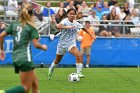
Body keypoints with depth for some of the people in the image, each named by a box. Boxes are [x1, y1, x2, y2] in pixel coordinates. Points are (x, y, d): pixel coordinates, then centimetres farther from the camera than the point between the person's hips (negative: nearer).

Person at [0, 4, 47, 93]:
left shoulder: (14, 25, 11)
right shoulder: (31, 27, -4)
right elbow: (36, 44, -9)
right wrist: (43, 47, 12)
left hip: (16, 58, 7)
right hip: (25, 58, -7)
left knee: (35, 84, 14)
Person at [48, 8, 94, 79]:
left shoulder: (76, 23, 1)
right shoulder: (65, 21, -15)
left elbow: (83, 28, 21)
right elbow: (58, 26, -36)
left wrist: (91, 35, 26)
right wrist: (67, 27, -50)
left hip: (71, 43, 2)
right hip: (62, 43, -2)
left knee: (78, 55, -26)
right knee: (57, 60, 15)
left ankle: (79, 73, -25)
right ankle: (51, 70, 44)